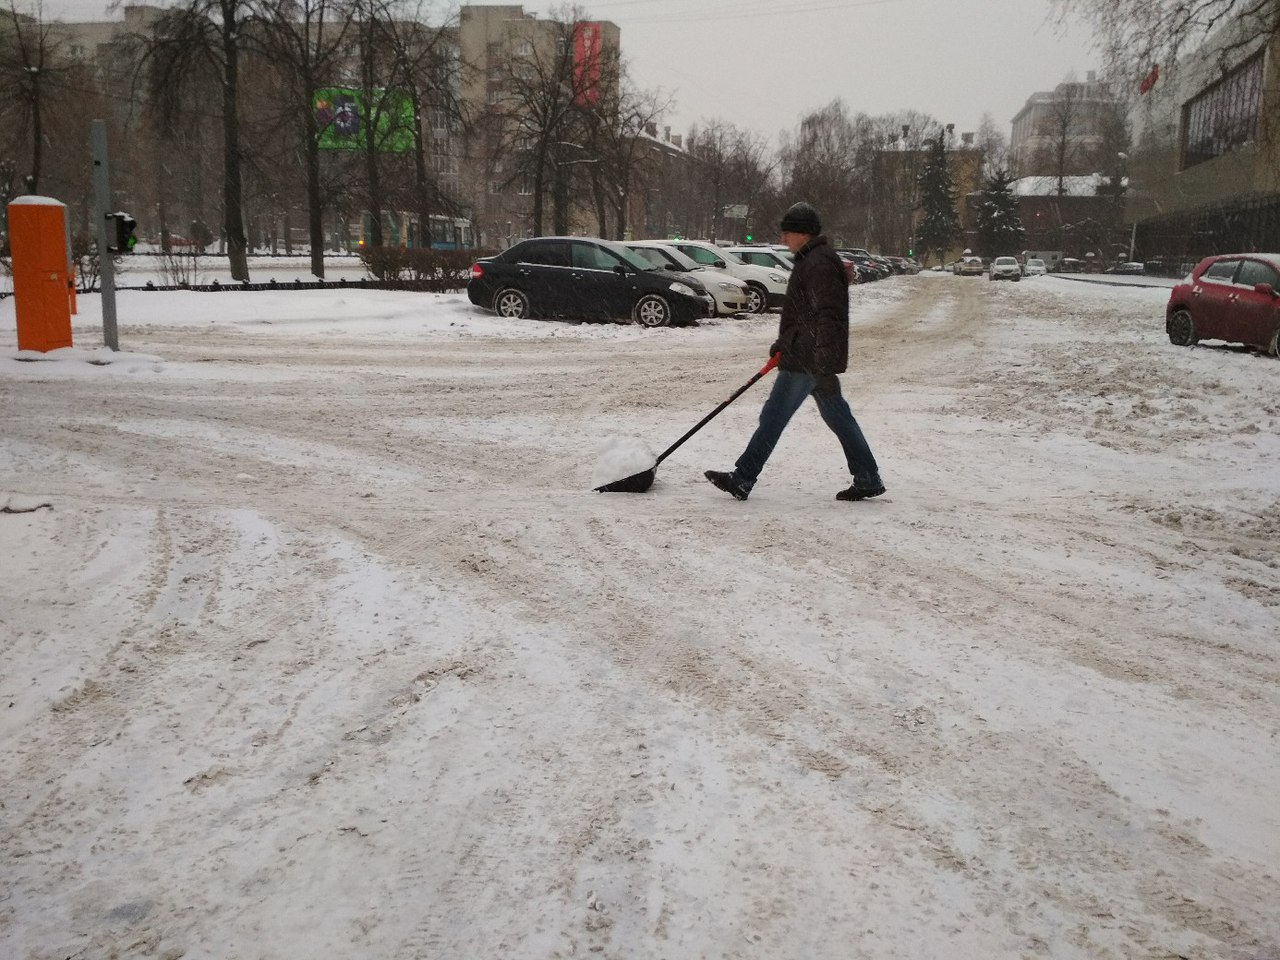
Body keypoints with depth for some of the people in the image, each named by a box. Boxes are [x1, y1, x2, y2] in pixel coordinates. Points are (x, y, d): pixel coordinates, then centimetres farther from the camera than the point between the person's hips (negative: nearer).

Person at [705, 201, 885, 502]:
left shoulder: (818, 264, -17)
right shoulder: (810, 260, 17)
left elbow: (826, 317, -25)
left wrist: (823, 367, -29)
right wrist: (784, 343, 32)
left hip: (807, 361, -11)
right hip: (811, 359, 11)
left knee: (773, 417, -4)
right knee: (838, 417, 12)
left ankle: (743, 479, 3)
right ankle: (868, 479, 15)